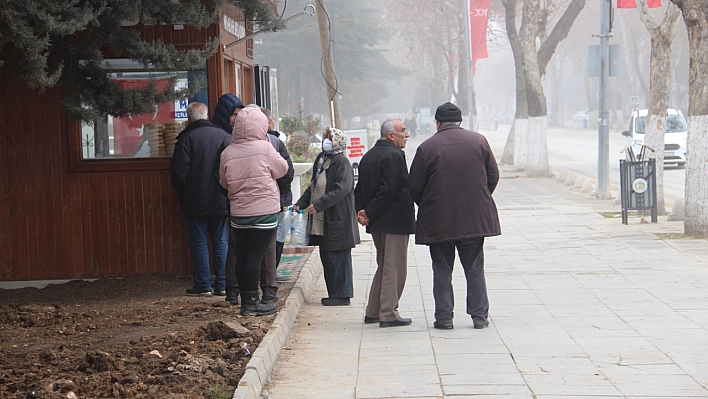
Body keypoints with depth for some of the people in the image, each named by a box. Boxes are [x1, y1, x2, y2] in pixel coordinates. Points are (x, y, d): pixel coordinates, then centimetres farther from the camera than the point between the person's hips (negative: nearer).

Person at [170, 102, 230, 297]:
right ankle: (222, 284, 10)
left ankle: (203, 286, 3)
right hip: (221, 200, 4)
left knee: (199, 242, 3)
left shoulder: (187, 138, -11)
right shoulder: (223, 136, 3)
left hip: (196, 201, -4)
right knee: (221, 241, 10)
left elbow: (179, 171, -12)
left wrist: (180, 189, 6)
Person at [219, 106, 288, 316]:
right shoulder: (264, 148, -11)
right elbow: (282, 169, 1)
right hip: (264, 212, -4)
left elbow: (224, 182, 11)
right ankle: (251, 302, -1)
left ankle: (245, 301, 16)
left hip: (238, 213, 4)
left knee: (241, 257, 9)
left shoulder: (227, 153, 1)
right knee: (255, 256, -3)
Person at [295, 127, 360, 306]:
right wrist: (301, 203, 11)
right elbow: (314, 186, 22)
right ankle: (334, 293, 20)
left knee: (338, 258, -5)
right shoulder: (320, 159, 15)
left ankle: (342, 295, 2)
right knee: (326, 258, 12)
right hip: (322, 221, 9)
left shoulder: (342, 163, -12)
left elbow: (341, 189, -22)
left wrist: (318, 204, -25)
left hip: (337, 220, -9)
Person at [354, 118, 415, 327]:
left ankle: (373, 312, 20)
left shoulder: (368, 156, 14)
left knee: (384, 267, 18)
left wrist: (361, 211, 1)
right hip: (395, 221, -9)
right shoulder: (394, 155, -15)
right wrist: (369, 214, -15)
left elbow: (360, 188, 11)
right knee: (394, 268, -3)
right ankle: (388, 315, -2)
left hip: (377, 223, 9)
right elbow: (388, 190, -22)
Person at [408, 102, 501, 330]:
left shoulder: (427, 147, -8)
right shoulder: (479, 141, 1)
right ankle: (479, 315, 10)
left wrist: (427, 207, 14)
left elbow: (414, 187, -4)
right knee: (474, 268, 11)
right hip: (475, 217, 2)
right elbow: (493, 176, 6)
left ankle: (444, 317, 6)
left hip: (439, 220, -2)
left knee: (442, 270, 6)